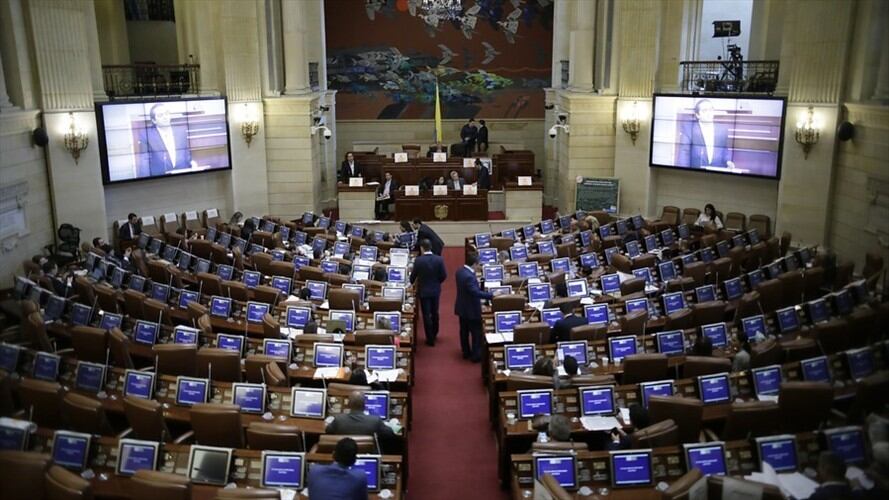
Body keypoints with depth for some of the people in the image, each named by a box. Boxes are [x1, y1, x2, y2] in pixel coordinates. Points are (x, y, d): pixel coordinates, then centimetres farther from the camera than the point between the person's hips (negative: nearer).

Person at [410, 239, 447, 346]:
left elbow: (413, 275, -5)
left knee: (426, 315, 5)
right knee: (434, 312, 20)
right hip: (435, 290, 3)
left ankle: (430, 339, 9)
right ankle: (434, 334, 36)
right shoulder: (439, 259, -10)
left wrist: (411, 283, 17)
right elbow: (444, 276, -6)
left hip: (424, 291, -3)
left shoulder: (418, 260, -16)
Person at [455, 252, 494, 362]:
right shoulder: (469, 276, -31)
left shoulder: (460, 271, 0)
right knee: (476, 332, 5)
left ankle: (466, 352, 32)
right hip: (471, 309, -9)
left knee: (464, 331, 19)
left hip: (462, 307, 9)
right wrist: (491, 295, -29)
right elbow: (476, 292, -33)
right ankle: (476, 355, 13)